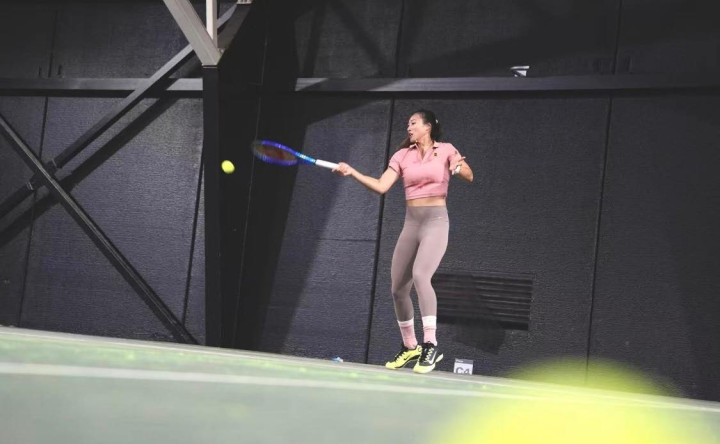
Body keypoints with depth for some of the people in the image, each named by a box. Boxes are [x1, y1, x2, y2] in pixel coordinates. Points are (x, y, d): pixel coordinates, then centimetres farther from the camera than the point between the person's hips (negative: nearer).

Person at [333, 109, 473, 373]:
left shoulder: (445, 150, 1)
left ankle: (430, 344, -27)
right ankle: (410, 347, 21)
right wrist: (352, 172, -9)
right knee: (398, 288, 4)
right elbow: (381, 186, 2)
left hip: (435, 221, -5)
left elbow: (469, 177, -1)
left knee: (420, 275, -28)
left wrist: (459, 168, -22)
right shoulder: (403, 155, 9)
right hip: (411, 223, 5)